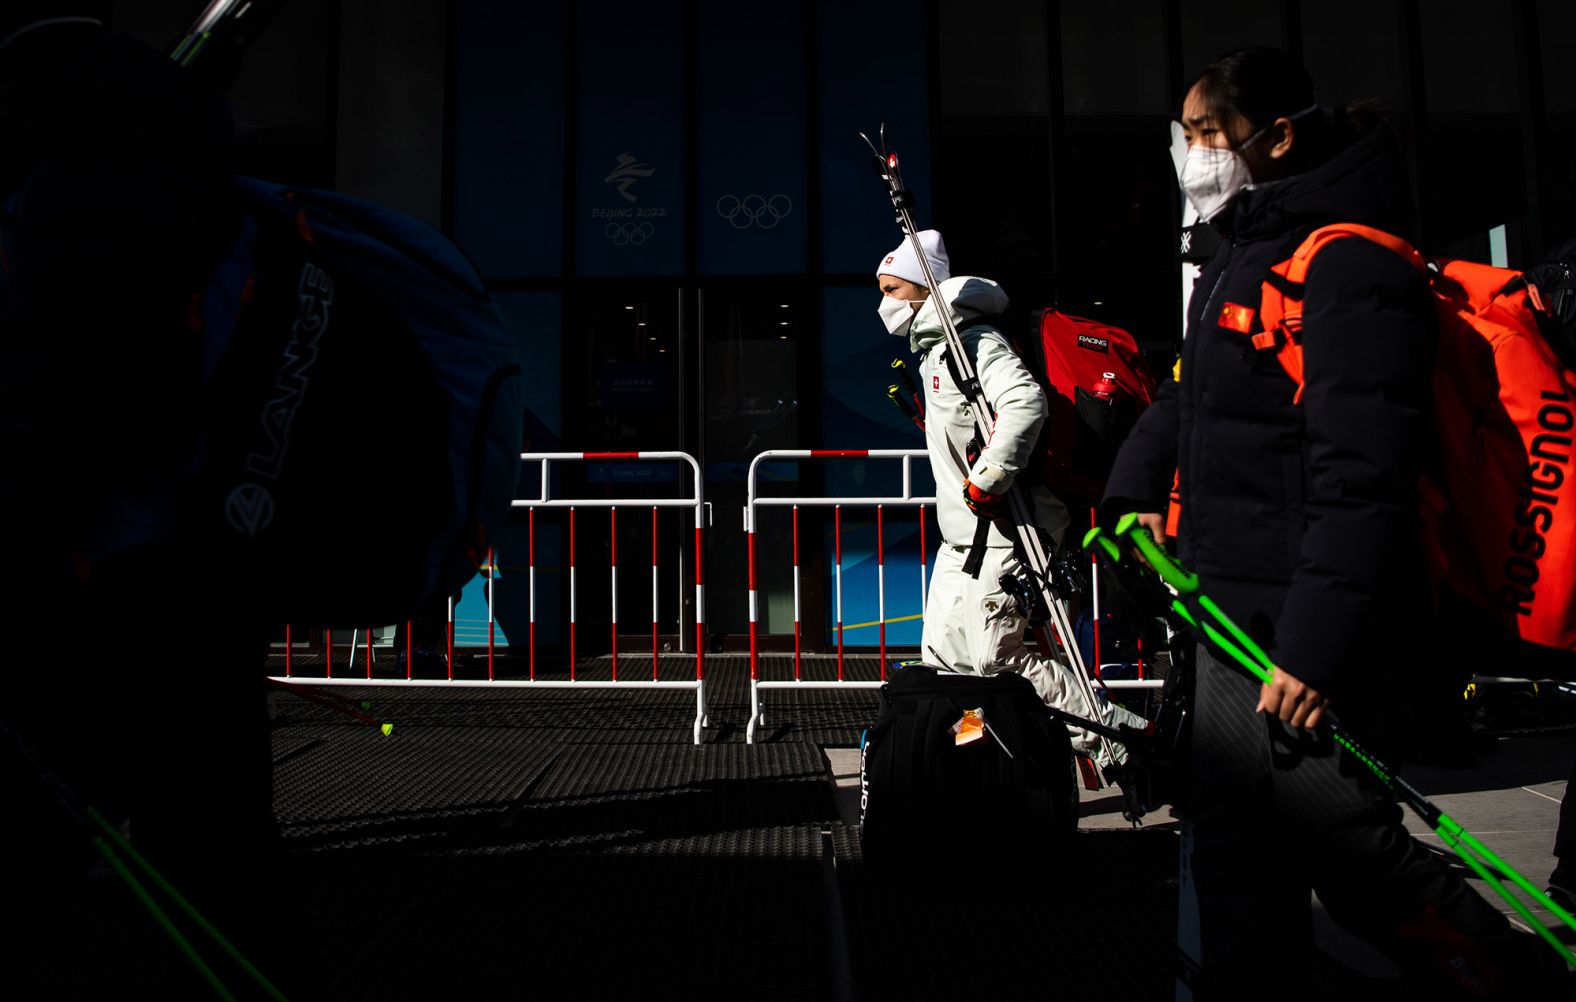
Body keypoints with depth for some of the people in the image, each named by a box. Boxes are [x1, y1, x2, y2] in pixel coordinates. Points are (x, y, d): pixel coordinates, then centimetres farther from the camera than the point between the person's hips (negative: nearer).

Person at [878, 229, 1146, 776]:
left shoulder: (975, 340, -14)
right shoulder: (932, 351, 18)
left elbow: (1026, 403, -30)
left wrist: (988, 479, -29)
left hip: (1001, 530, -10)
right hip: (963, 535, 10)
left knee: (989, 658, -10)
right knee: (941, 655, 11)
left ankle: (1123, 740, 1)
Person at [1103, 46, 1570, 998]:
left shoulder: (1346, 265, -15)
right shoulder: (1239, 262, 16)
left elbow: (1362, 474, -23)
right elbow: (1188, 397, 28)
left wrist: (1320, 644, -25)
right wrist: (1139, 492, 16)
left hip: (1315, 641, -9)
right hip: (1236, 620, 10)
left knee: (1350, 854, 0)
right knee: (1230, 845, 15)